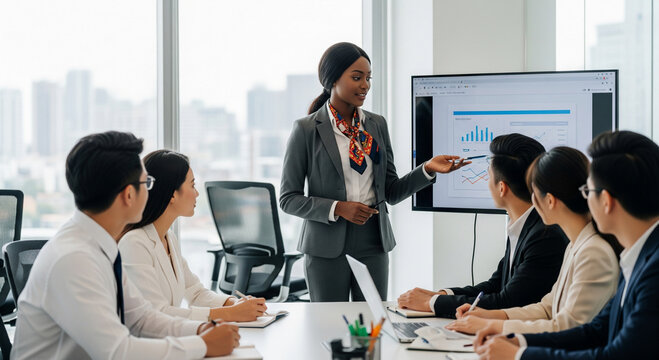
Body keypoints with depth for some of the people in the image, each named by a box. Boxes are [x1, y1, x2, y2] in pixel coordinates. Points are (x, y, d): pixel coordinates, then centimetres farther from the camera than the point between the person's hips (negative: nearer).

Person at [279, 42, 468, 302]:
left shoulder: (377, 125, 8)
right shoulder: (306, 130, -5)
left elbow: (391, 192, 9)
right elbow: (288, 199, -4)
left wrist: (428, 169, -7)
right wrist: (337, 209, -16)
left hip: (373, 243, 4)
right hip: (327, 248, -3)